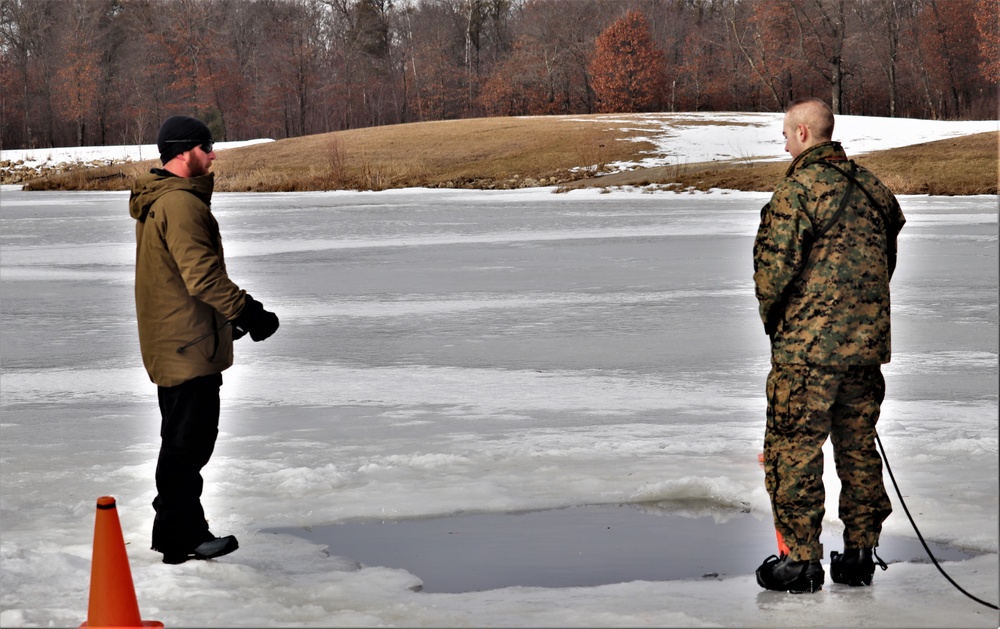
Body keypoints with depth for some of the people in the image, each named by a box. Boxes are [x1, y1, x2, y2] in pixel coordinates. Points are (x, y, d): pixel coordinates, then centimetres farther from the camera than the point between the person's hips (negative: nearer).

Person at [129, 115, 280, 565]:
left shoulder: (157, 201, 16)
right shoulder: (180, 203, -19)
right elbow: (202, 275, -24)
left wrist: (226, 317, 25)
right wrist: (247, 311, -20)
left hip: (170, 346, 11)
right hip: (189, 346, -11)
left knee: (187, 440, 18)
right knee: (186, 443, -4)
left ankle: (186, 531, 26)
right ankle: (178, 539, 2)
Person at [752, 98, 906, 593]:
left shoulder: (797, 190, -13)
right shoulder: (870, 187, 10)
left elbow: (775, 265, -14)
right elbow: (888, 259, 16)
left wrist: (772, 317, 4)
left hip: (808, 344, -7)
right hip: (867, 341, 7)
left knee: (793, 447, 0)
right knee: (858, 445, 14)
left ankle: (800, 560, 1)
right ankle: (860, 553, 18)